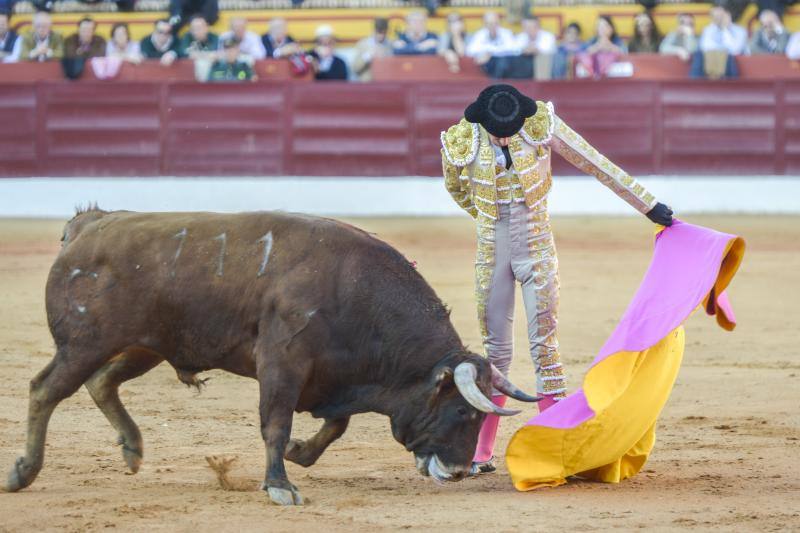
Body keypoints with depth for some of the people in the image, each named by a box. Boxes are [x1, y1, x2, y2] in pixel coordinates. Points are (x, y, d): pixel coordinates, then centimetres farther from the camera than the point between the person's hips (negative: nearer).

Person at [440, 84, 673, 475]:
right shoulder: (461, 143, -13)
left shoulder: (541, 126, -15)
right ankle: (482, 453, 13)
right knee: (496, 352, 6)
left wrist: (650, 206, -3)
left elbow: (597, 165, -7)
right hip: (492, 253, 1)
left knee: (544, 346, -4)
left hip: (537, 248, -1)